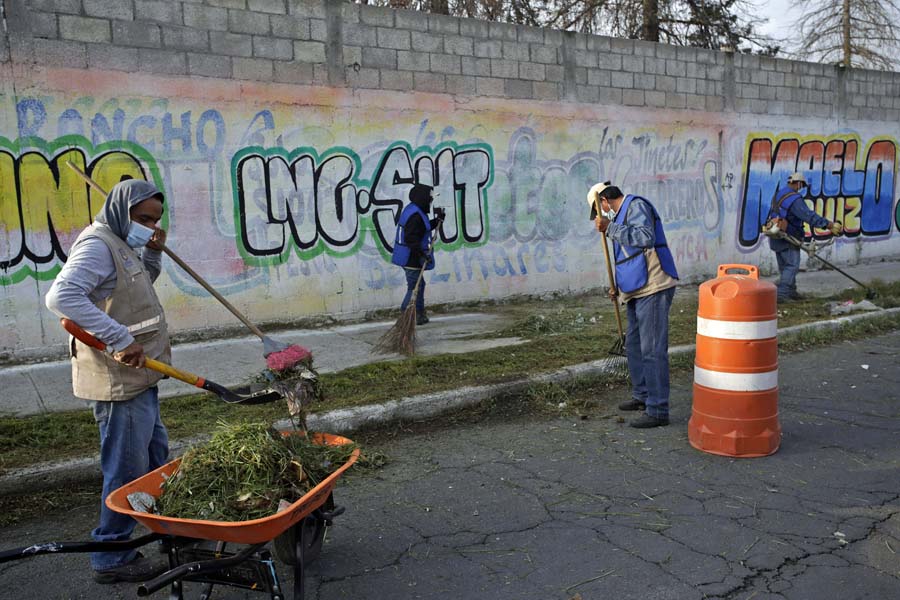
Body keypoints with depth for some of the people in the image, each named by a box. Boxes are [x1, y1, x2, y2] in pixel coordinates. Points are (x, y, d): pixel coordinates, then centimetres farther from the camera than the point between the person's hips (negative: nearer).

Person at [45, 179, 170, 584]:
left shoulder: (122, 244, 15)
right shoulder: (97, 245, -16)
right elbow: (61, 295, -29)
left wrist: (152, 254, 10)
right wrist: (120, 338, -31)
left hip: (138, 376, 10)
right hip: (117, 380, -10)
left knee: (155, 455, 22)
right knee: (128, 469, -1)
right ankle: (111, 558, 13)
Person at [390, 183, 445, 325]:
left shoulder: (413, 210, 11)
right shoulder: (415, 216, -22)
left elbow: (424, 228, 22)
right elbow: (411, 238, -29)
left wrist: (437, 220, 14)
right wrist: (422, 253, -29)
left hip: (409, 258, 11)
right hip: (411, 259, -11)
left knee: (419, 285, 20)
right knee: (414, 288, -5)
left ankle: (420, 315, 30)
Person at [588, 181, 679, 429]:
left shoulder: (636, 206, -8)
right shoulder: (623, 214, 22)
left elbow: (646, 237, -27)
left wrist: (609, 228, -26)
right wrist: (619, 286, 20)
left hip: (653, 288, -11)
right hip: (638, 290, 11)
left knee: (652, 349, -9)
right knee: (633, 345, 19)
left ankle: (658, 410, -6)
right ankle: (642, 396, 33)